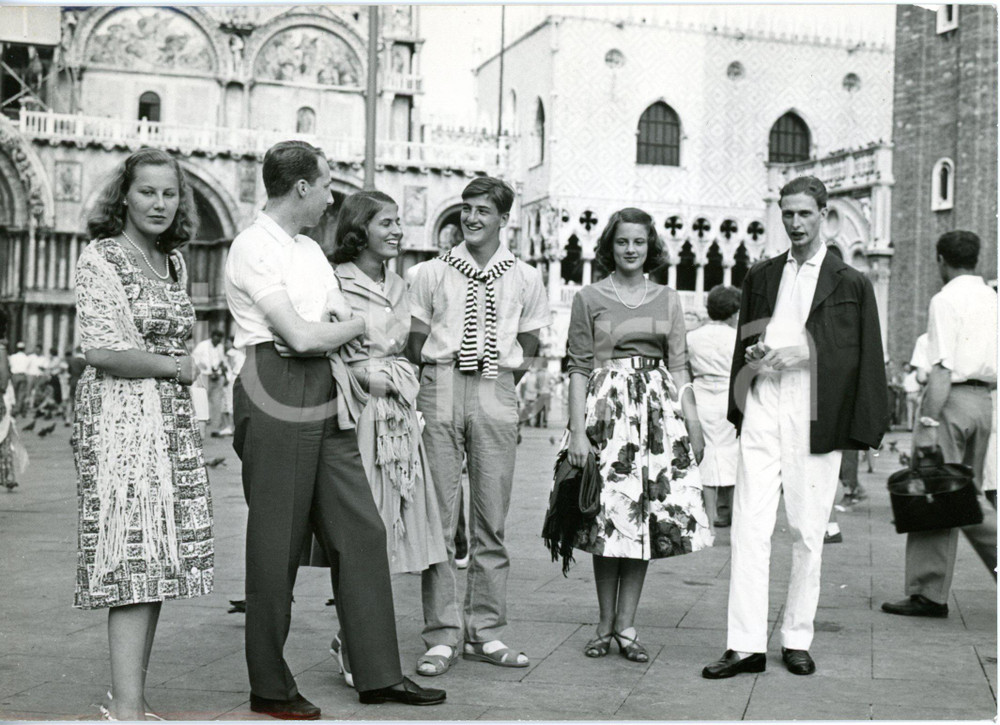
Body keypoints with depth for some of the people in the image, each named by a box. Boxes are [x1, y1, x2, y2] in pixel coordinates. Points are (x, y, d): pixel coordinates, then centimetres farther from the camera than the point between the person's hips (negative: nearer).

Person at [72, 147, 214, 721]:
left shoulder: (174, 261, 17)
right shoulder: (101, 259, -4)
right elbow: (102, 351, -14)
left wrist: (181, 372, 6)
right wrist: (175, 367, -5)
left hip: (173, 417, 7)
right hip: (120, 415, -7)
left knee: (158, 561, 5)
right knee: (134, 558, -11)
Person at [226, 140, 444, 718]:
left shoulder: (311, 249, 21)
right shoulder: (254, 248, -8)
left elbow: (346, 325, 20)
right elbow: (301, 336, -15)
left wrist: (347, 350, -2)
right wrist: (354, 326, 2)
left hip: (326, 396, 9)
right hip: (277, 394, -8)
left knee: (360, 530, 6)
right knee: (277, 545, -1)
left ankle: (378, 673, 14)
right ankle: (270, 687, 12)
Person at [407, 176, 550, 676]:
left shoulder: (525, 279, 11)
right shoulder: (431, 273, 9)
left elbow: (528, 351, 15)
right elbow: (415, 344, 11)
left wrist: (497, 384, 6)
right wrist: (434, 386, 5)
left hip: (497, 395, 1)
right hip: (440, 389, -1)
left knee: (491, 519, 4)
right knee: (439, 515, -2)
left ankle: (485, 633, 13)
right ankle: (442, 636, 3)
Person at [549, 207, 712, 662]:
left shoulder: (668, 300, 12)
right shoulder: (589, 298, 4)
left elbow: (679, 368, 11)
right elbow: (579, 369, 0)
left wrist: (693, 424, 4)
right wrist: (577, 430, -8)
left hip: (658, 411, 3)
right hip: (606, 408, -3)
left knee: (647, 518, 1)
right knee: (607, 517, -2)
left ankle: (626, 625, 9)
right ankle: (605, 624, 12)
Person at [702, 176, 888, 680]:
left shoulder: (851, 284, 7)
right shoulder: (760, 276, 17)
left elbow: (861, 360, 4)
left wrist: (803, 352, -9)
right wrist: (756, 355, 3)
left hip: (815, 419, -2)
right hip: (762, 412, 2)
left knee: (807, 532, 4)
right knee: (749, 526, -6)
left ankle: (797, 640, 17)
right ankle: (746, 645, -4)